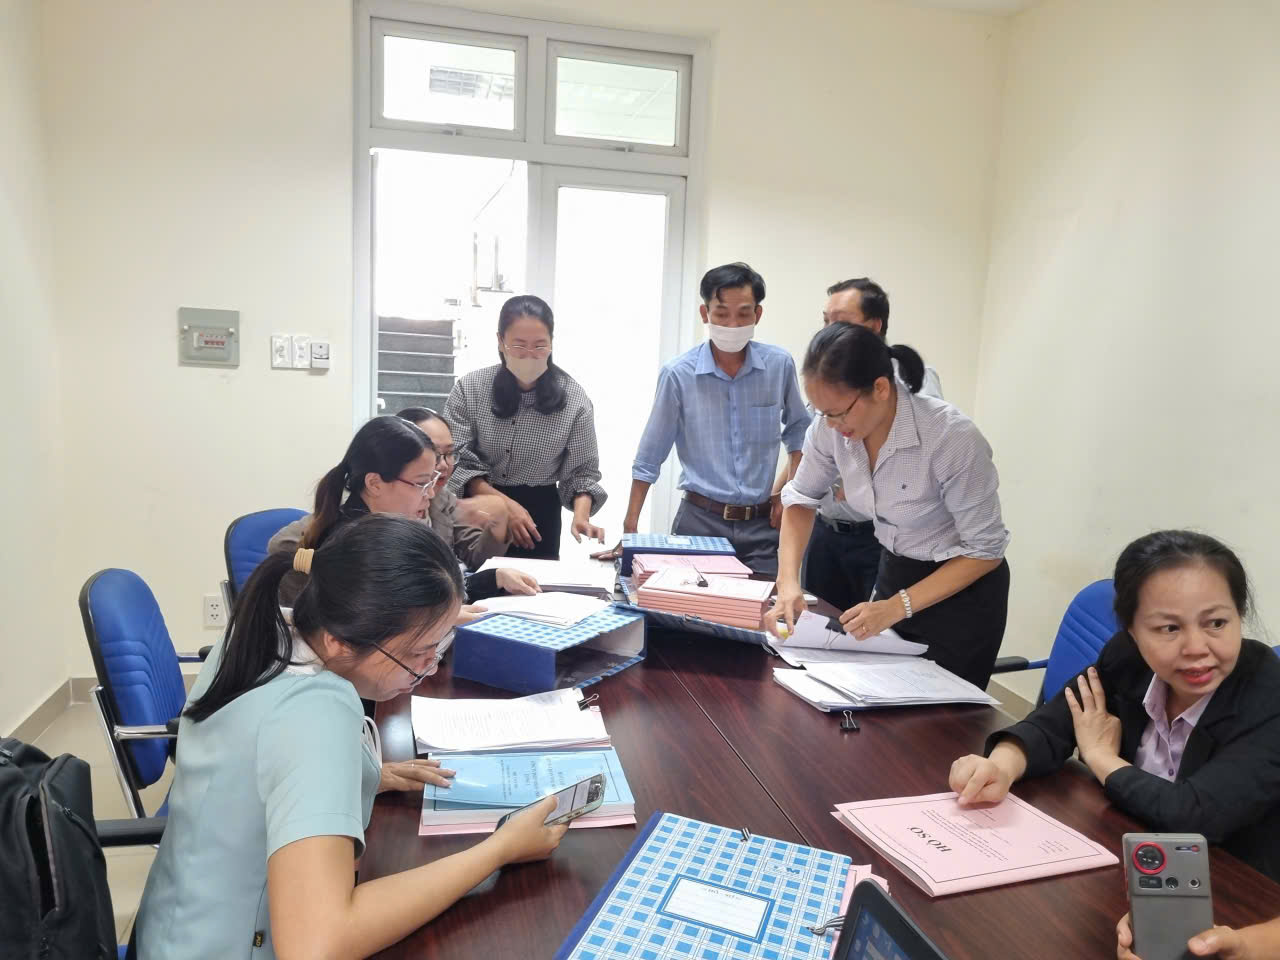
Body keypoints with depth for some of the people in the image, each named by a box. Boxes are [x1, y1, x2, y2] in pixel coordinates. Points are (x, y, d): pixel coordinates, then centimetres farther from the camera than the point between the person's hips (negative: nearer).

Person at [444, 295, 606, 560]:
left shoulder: (573, 398, -9)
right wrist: (504, 504, -24)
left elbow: (582, 471, -5)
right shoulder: (469, 389, -10)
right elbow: (455, 462, -12)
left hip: (539, 511, 0)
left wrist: (581, 515, -24)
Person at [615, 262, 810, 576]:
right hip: (699, 522, -1)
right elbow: (649, 459, -1)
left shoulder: (780, 365, -2)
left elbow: (798, 430, 15)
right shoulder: (678, 374, -7)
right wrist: (630, 529, -3)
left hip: (762, 525, 2)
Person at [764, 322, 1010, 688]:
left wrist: (897, 607, -28)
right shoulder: (831, 427, -17)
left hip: (962, 585, -5)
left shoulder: (953, 437, -31)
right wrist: (788, 582, -13)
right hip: (895, 570, 5)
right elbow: (801, 498, 1)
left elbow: (985, 549, -21)